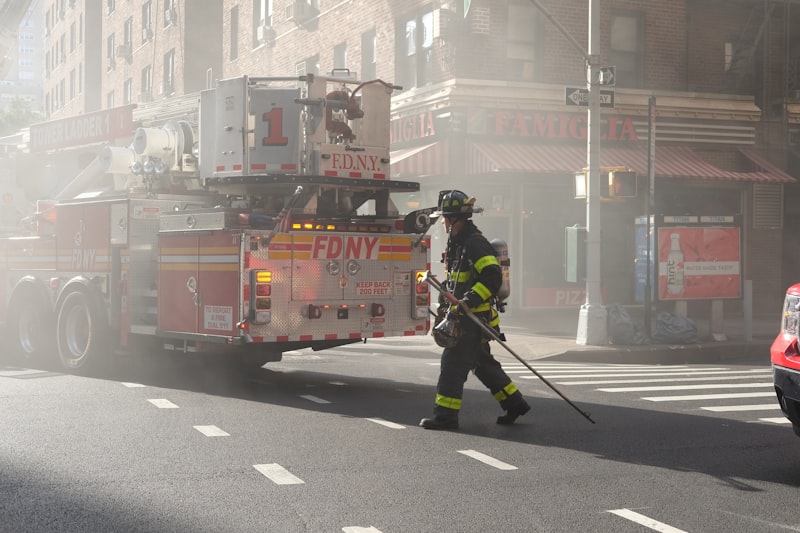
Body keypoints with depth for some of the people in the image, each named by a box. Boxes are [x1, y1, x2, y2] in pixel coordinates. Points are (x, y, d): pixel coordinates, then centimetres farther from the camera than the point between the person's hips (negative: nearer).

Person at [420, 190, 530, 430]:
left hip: (473, 318, -10)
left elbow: (492, 277, -26)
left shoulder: (475, 243, -16)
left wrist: (469, 301, -31)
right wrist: (445, 306, 24)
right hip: (463, 317, 10)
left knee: (453, 363, -9)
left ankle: (445, 415, -5)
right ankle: (515, 403, 24)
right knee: (482, 364, 16)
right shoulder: (457, 243, 16)